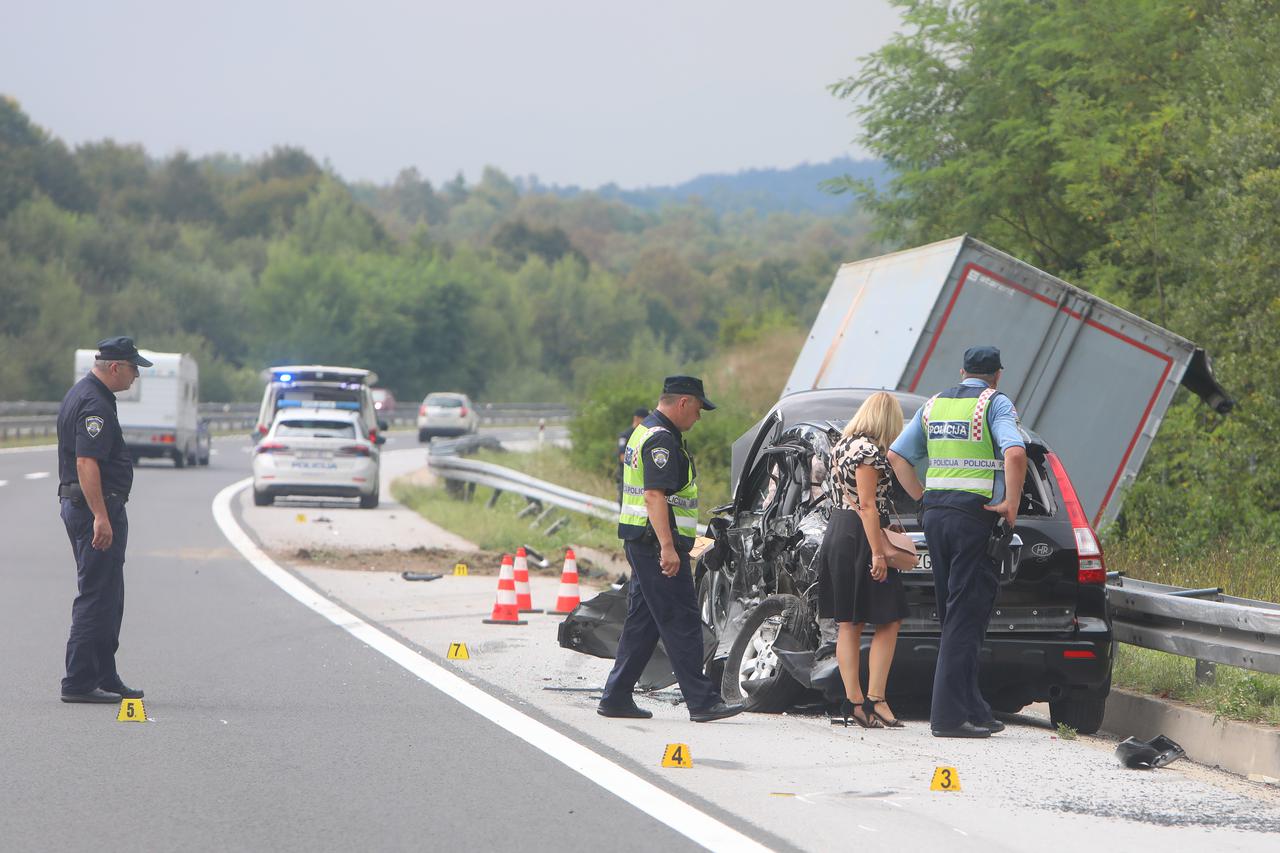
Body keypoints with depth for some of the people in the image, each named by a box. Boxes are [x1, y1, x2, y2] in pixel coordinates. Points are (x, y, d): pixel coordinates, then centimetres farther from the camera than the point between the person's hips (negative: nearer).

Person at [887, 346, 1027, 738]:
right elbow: (1015, 453, -22)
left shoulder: (934, 405, 15)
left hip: (935, 514, 6)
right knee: (966, 618, -5)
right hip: (976, 515, -6)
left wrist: (923, 497, 16)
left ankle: (972, 708, 17)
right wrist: (1011, 504, -13)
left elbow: (897, 455, 16)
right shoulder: (995, 404, -5)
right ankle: (949, 715, -9)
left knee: (955, 616, 14)